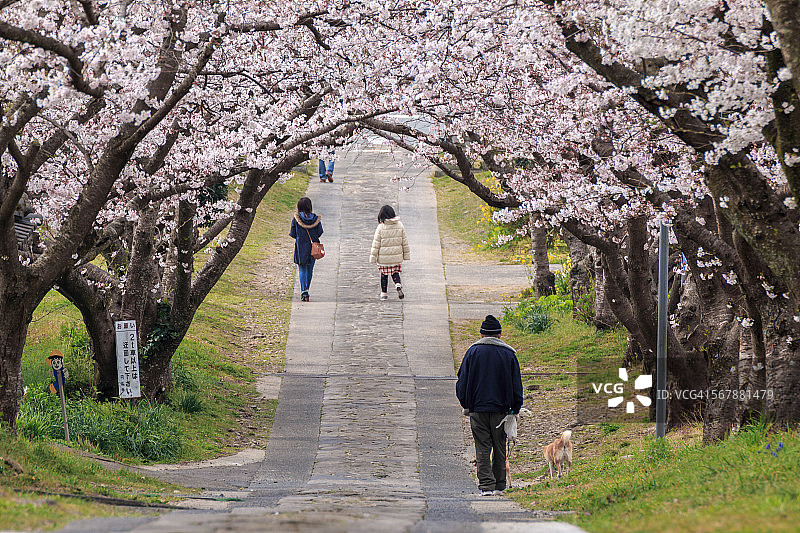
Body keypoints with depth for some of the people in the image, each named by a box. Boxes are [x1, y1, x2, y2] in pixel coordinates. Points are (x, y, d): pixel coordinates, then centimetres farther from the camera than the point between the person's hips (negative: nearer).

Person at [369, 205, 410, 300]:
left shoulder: (381, 227, -13)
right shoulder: (400, 225, -2)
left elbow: (376, 244, -9)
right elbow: (404, 241, 6)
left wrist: (373, 257, -2)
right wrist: (406, 254, 16)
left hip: (383, 257, -3)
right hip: (396, 256, 3)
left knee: (384, 275, 11)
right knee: (395, 272, 16)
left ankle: (384, 293, 17)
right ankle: (398, 285, -11)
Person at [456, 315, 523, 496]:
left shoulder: (473, 352, 1)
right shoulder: (508, 354, 3)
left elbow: (462, 380, 3)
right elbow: (516, 385, 4)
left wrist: (465, 404, 12)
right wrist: (515, 408, 11)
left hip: (477, 408, -1)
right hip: (501, 408, 1)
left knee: (482, 448, -2)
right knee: (499, 447, 10)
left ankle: (486, 485, -12)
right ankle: (499, 485, 12)